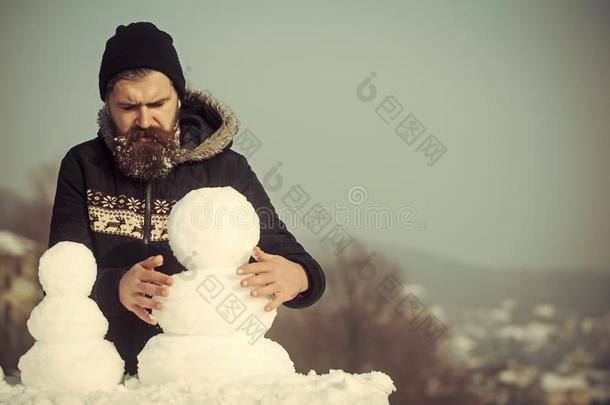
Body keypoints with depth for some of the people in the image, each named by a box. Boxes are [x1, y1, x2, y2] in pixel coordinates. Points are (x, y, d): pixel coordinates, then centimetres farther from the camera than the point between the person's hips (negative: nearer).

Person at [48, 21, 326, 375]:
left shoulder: (226, 169, 6)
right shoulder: (84, 167, 7)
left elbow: (283, 249, 2)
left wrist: (296, 277, -23)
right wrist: (117, 288, -26)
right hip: (114, 374, -1)